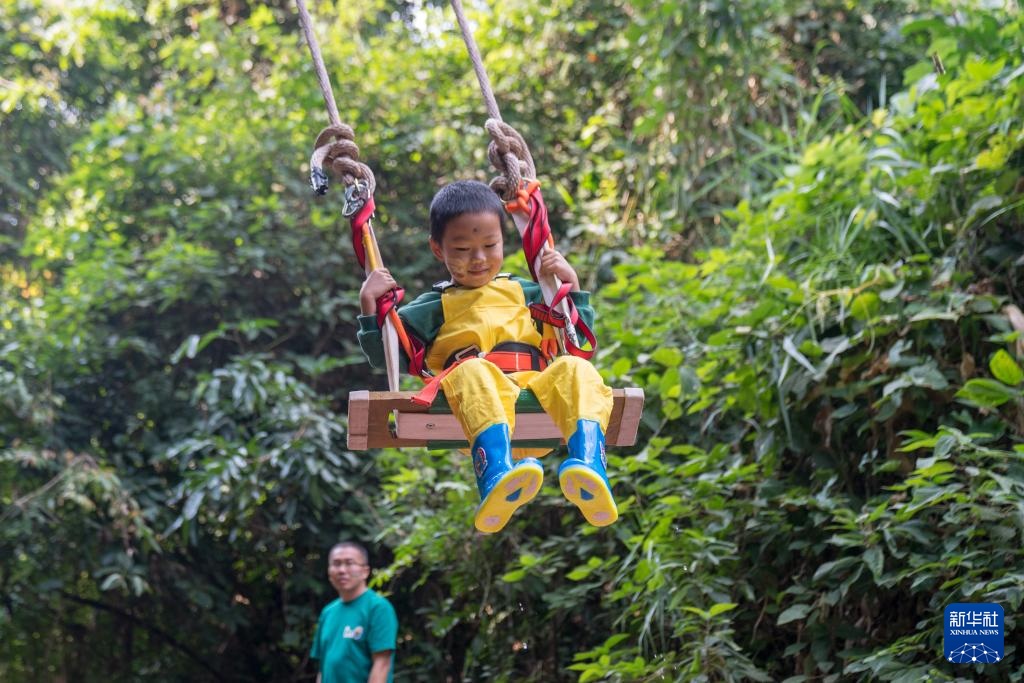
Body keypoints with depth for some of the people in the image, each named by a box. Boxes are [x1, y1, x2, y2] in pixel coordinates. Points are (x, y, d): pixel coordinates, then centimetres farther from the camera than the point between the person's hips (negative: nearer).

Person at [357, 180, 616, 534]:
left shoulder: (524, 292, 34)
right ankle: (496, 472, -66)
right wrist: (369, 305, 10)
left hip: (537, 385, 3)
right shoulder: (434, 306, 27)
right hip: (470, 386, -3)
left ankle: (589, 467, -56)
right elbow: (383, 355, 20)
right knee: (475, 371, -38)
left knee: (576, 369, -29)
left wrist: (571, 285, 24)